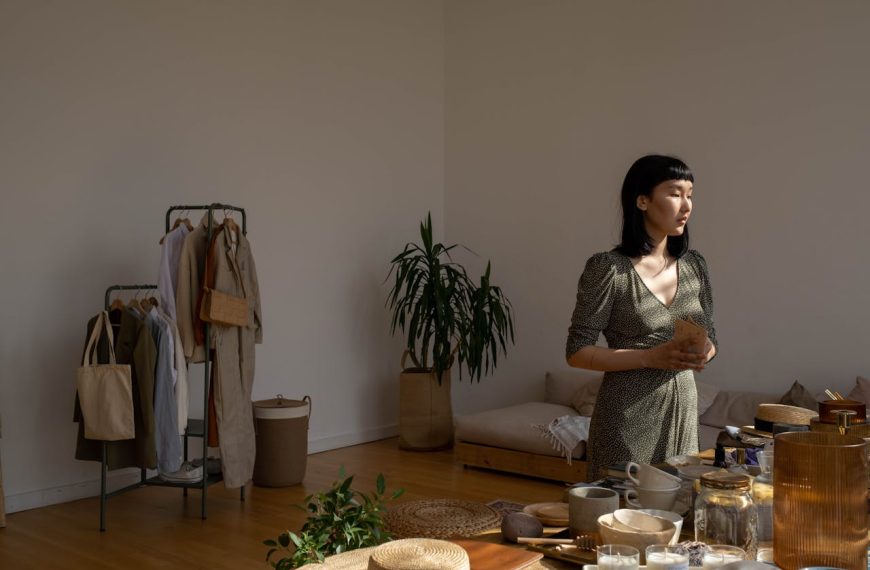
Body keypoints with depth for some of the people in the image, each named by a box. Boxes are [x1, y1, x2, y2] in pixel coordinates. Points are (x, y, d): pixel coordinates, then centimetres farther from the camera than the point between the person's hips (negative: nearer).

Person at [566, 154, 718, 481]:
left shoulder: (694, 265, 5)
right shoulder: (607, 268, -11)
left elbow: (710, 337, 14)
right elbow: (577, 352, -11)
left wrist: (704, 353, -9)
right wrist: (650, 357, -20)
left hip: (683, 408, 5)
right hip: (629, 414, -5)